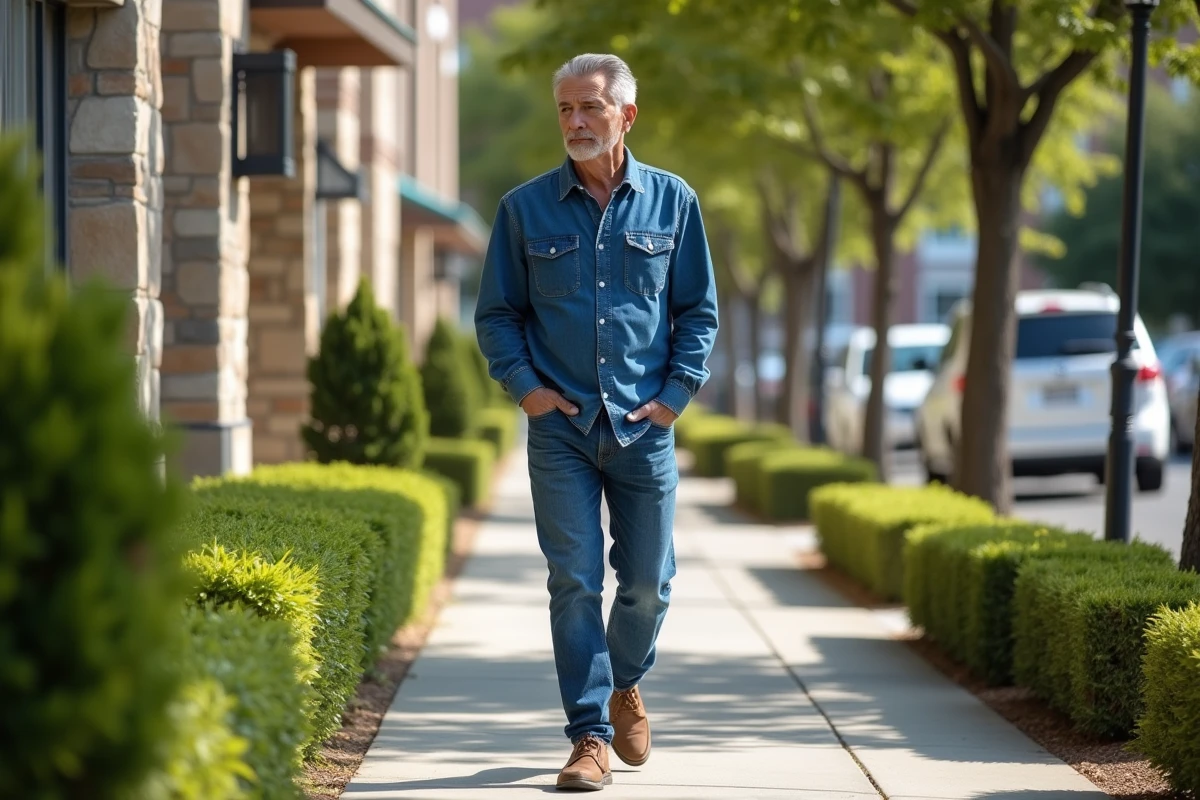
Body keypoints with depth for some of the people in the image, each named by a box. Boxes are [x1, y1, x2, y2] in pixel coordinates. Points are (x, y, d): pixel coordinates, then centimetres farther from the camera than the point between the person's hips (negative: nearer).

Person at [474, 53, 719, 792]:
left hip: (644, 427, 1)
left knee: (648, 581, 8)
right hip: (561, 426, -1)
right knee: (574, 582, -4)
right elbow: (497, 312, 9)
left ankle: (626, 687, 36)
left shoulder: (671, 202, 4)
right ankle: (590, 737, 0)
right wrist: (523, 385, -4)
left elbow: (699, 310, 9)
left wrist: (677, 393, -1)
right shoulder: (525, 209, 3)